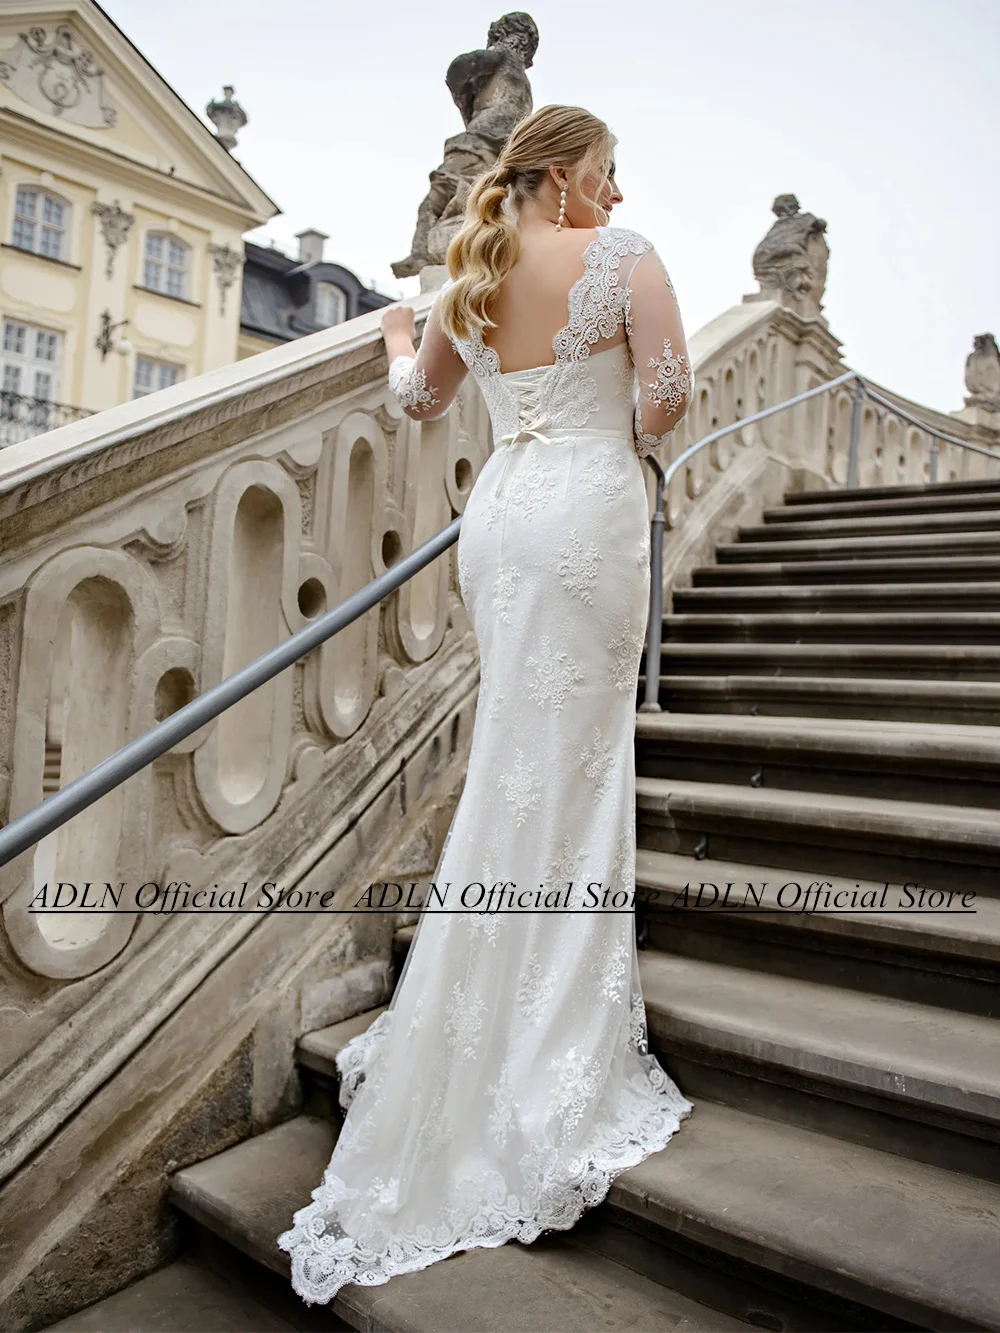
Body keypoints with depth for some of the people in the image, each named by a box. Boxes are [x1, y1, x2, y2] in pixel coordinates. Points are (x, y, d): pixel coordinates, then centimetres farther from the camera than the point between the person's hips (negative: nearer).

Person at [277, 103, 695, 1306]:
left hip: (498, 515, 6)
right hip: (587, 509, -6)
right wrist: (636, 438, 12)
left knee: (529, 761, 14)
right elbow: (668, 388, -10)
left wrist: (398, 339, 48)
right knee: (563, 771, -4)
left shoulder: (470, 281, 14)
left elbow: (420, 399, 26)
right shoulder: (623, 256, -2)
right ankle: (544, 1065, 5)